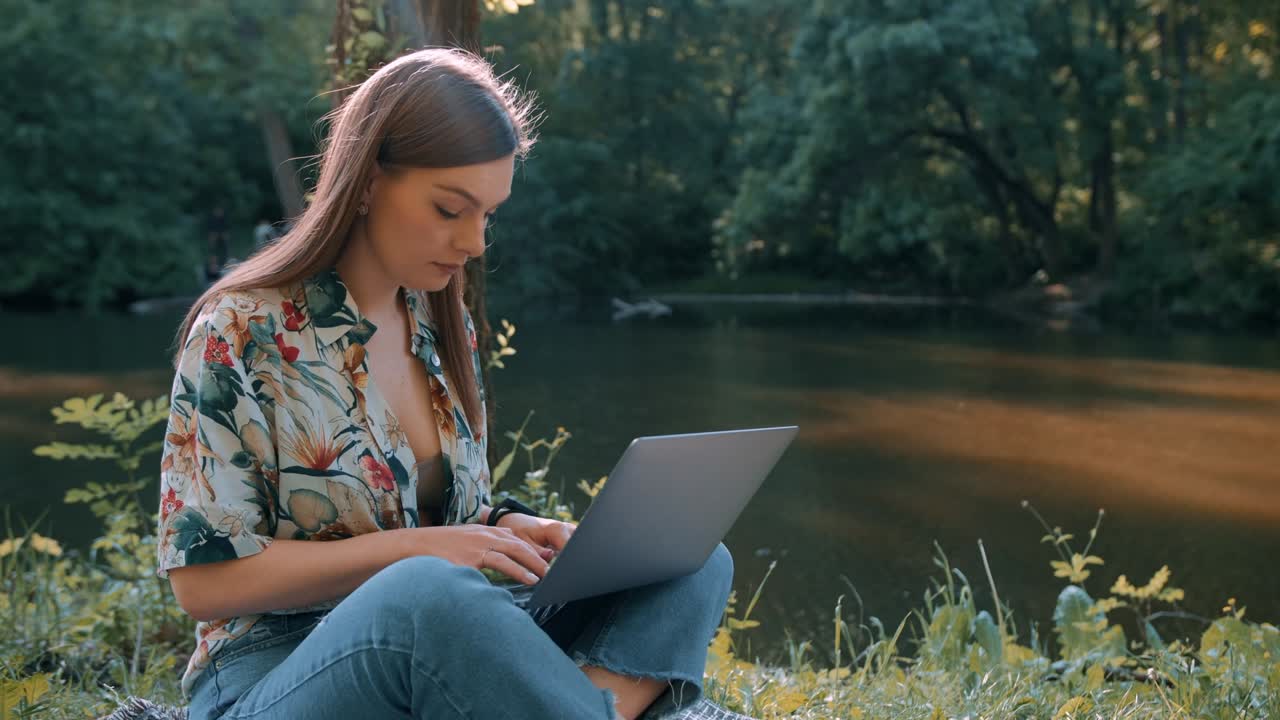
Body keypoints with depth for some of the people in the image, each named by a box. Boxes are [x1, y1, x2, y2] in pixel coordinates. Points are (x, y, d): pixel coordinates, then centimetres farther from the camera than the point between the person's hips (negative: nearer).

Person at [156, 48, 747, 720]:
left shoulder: (442, 326, 10)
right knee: (428, 594, -41)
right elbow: (202, 579, -12)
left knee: (693, 564, -13)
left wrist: (506, 530, -4)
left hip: (438, 652, 7)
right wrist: (412, 551, -19)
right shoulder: (240, 334, -10)